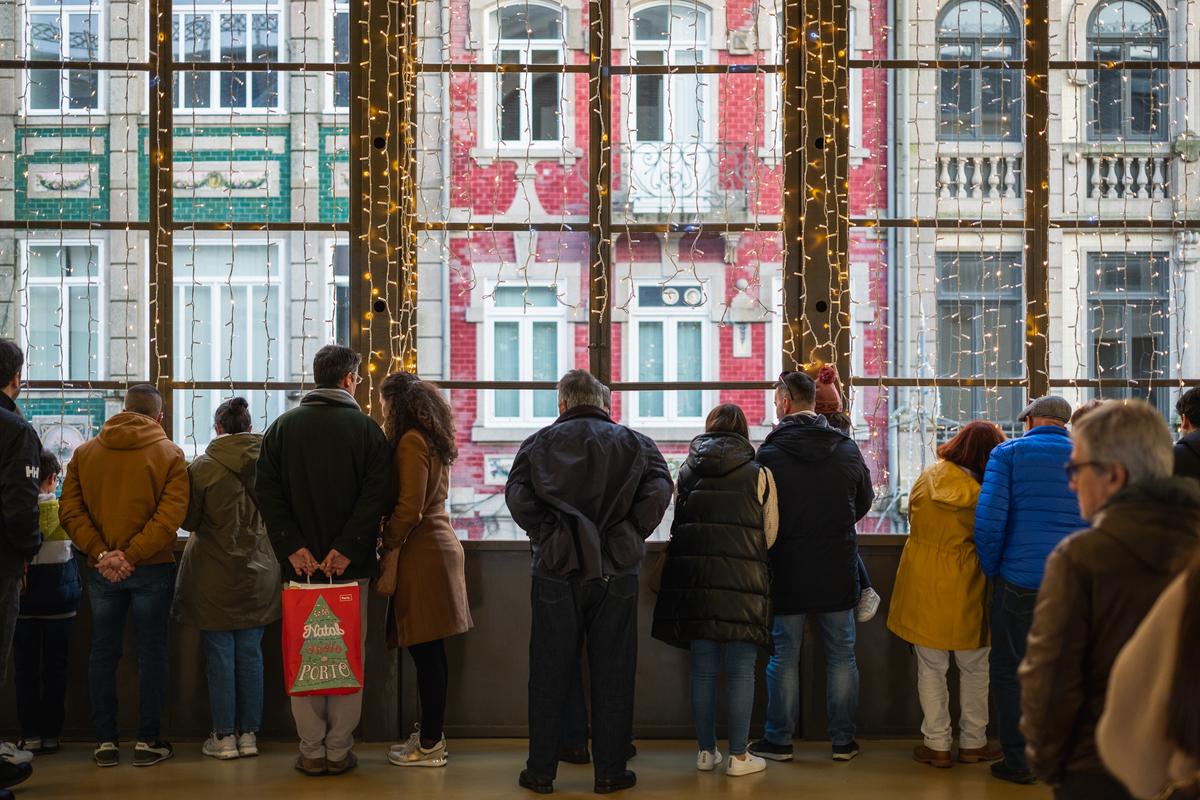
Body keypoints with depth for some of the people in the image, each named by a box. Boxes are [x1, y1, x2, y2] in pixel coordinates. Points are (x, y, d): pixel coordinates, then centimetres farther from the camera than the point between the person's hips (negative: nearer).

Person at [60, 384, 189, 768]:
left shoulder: (84, 453, 4)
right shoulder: (169, 454, -6)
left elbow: (70, 511, -3)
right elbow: (171, 515, -17)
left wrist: (101, 553, -9)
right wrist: (132, 556, -17)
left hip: (101, 571, 3)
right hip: (152, 569, -3)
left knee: (103, 653, 12)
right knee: (151, 652, 7)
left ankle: (105, 741, 17)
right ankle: (148, 741, 11)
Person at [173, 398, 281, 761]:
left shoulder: (202, 467, -12)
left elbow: (188, 519, -4)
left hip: (215, 577, -3)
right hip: (258, 575, 3)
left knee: (219, 656, 6)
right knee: (250, 653, 11)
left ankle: (224, 737, 11)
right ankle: (249, 734, 16)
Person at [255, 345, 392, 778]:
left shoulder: (283, 426, 6)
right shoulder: (367, 429, -1)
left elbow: (267, 491, -1)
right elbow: (375, 496, -11)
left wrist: (292, 546, -5)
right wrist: (347, 548, -12)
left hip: (299, 563, 2)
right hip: (351, 565, -2)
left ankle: (311, 751, 12)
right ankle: (339, 750, 10)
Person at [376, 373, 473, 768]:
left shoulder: (411, 441, -12)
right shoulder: (433, 440, 17)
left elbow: (409, 508, -17)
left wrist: (390, 549, -12)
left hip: (421, 553, -10)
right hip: (439, 545, 10)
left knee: (426, 651, -3)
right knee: (429, 652, 13)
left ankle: (430, 744, 4)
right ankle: (430, 734, 21)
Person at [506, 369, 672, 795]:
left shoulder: (539, 442, 4)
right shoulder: (634, 443, 6)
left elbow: (517, 495, -10)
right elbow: (659, 490, -8)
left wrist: (546, 534, -1)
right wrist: (631, 535, 1)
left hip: (556, 569, 0)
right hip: (616, 570, 0)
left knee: (549, 674, 8)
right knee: (612, 673, 8)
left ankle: (541, 771, 16)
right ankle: (610, 772, 15)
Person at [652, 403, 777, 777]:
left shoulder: (687, 471, 7)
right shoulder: (758, 474, -2)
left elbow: (677, 525, 12)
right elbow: (769, 534, 1)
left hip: (695, 577, 3)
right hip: (743, 580, -3)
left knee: (703, 669, 11)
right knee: (741, 671, 4)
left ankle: (706, 751, 19)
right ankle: (738, 756, 10)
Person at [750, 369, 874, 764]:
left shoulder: (769, 453, -12)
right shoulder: (847, 448, -1)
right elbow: (864, 502, 12)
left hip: (788, 572, -2)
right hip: (839, 572, 2)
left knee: (784, 657, 8)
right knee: (841, 656, 11)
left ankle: (779, 740, 15)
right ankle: (843, 740, 17)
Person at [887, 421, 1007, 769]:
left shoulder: (925, 479, -2)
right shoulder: (980, 493, -16)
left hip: (922, 587, 3)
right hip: (964, 591, -3)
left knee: (931, 668, 12)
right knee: (974, 669, 15)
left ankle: (938, 745, 16)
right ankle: (973, 743, 24)